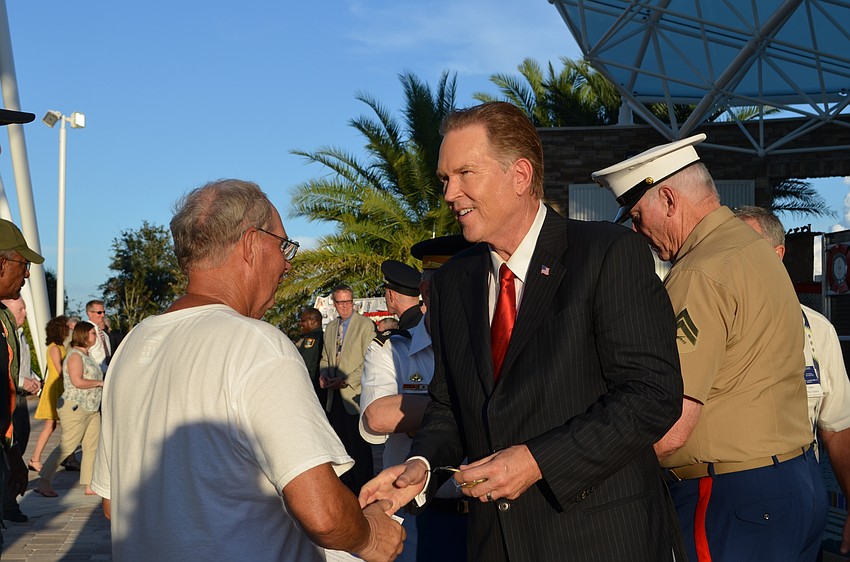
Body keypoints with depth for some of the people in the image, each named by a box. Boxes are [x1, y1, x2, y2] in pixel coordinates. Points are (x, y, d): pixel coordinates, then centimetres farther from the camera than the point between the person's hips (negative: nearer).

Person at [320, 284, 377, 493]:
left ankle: (363, 490, 4)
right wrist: (323, 374, 3)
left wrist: (347, 381, -15)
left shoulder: (365, 325, -4)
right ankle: (346, 486, 19)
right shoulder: (330, 327, 16)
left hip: (354, 395, -6)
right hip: (335, 397, 6)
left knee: (359, 446, -5)